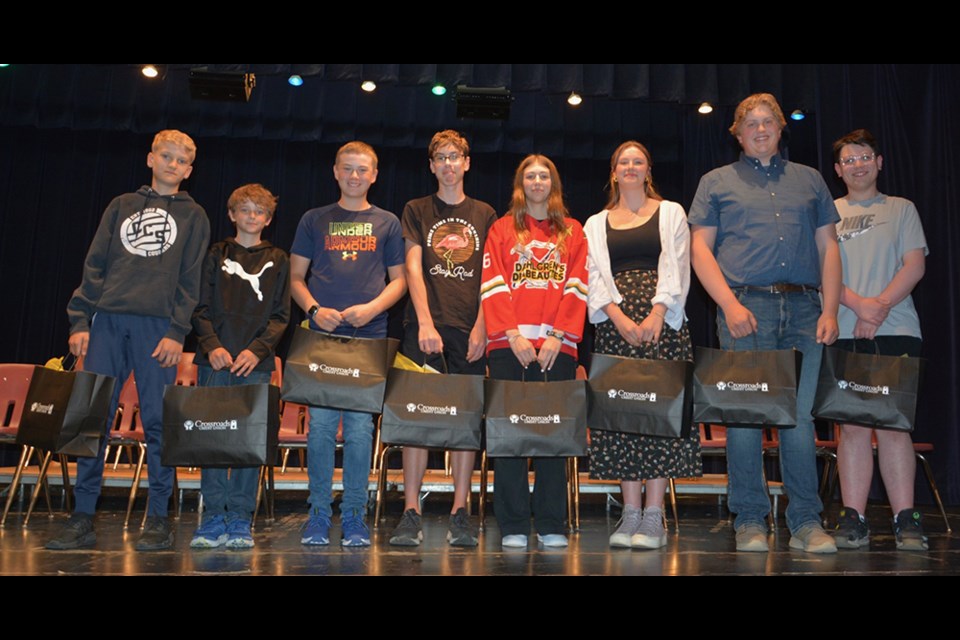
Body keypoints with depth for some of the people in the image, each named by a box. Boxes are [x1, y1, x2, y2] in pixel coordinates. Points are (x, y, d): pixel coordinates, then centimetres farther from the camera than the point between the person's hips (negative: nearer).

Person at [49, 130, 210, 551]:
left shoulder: (193, 216, 12)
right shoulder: (122, 206, 18)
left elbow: (190, 280, 4)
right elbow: (95, 265, 12)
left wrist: (177, 330, -7)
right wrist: (80, 320, 3)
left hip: (157, 326, -2)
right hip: (107, 322, 3)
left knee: (157, 421, -3)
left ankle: (158, 519, 4)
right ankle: (83, 518, 8)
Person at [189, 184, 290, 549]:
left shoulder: (277, 260, 12)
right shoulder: (217, 255, 12)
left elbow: (280, 316, 5)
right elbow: (200, 309, 7)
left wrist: (257, 350, -9)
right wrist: (212, 345, -9)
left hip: (256, 363, 0)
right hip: (215, 360, 1)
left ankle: (240, 521, 4)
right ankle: (214, 517, 7)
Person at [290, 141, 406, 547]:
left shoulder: (388, 223, 12)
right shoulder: (314, 220, 12)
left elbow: (399, 280, 11)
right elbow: (296, 277, 12)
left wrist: (373, 307, -7)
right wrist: (314, 309, -7)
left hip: (369, 337, 0)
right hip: (322, 335, 0)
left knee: (361, 427, 0)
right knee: (320, 425, 0)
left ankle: (354, 516, 10)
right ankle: (319, 514, 10)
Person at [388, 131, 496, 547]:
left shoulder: (485, 215, 14)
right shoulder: (417, 211, 12)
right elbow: (413, 268, 1)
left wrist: (481, 325, -4)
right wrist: (425, 323, -11)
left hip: (471, 329, 1)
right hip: (425, 325, -1)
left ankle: (460, 513, 7)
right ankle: (410, 512, 0)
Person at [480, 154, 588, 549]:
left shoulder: (572, 232, 14)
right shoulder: (502, 230, 12)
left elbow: (576, 289, 5)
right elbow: (493, 287, 2)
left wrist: (557, 337, -8)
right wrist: (513, 335, -10)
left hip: (557, 346, 1)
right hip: (508, 345, 0)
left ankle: (551, 526, 9)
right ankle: (513, 527, 6)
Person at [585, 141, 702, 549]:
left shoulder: (671, 213, 13)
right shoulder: (596, 224, 17)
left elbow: (676, 267, 2)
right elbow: (594, 275, 5)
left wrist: (657, 314, -13)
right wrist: (619, 317, -11)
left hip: (662, 321, -2)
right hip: (615, 325, 2)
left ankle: (653, 515, -3)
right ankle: (631, 512, 4)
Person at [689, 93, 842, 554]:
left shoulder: (809, 180, 20)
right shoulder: (717, 182, 13)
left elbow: (828, 247, 15)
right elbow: (700, 248, 3)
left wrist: (830, 310, 3)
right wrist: (730, 304, -10)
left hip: (803, 308, 2)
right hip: (746, 306, -2)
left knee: (801, 415, 1)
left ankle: (806, 522, 9)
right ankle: (749, 521, 7)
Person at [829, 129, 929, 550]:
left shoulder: (901, 209, 14)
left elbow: (915, 264, 3)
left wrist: (881, 305, -12)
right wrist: (859, 304, -11)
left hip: (895, 330, 0)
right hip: (844, 334, 1)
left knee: (893, 425, -4)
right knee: (852, 426, -1)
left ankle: (905, 519, 1)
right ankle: (853, 519, 2)